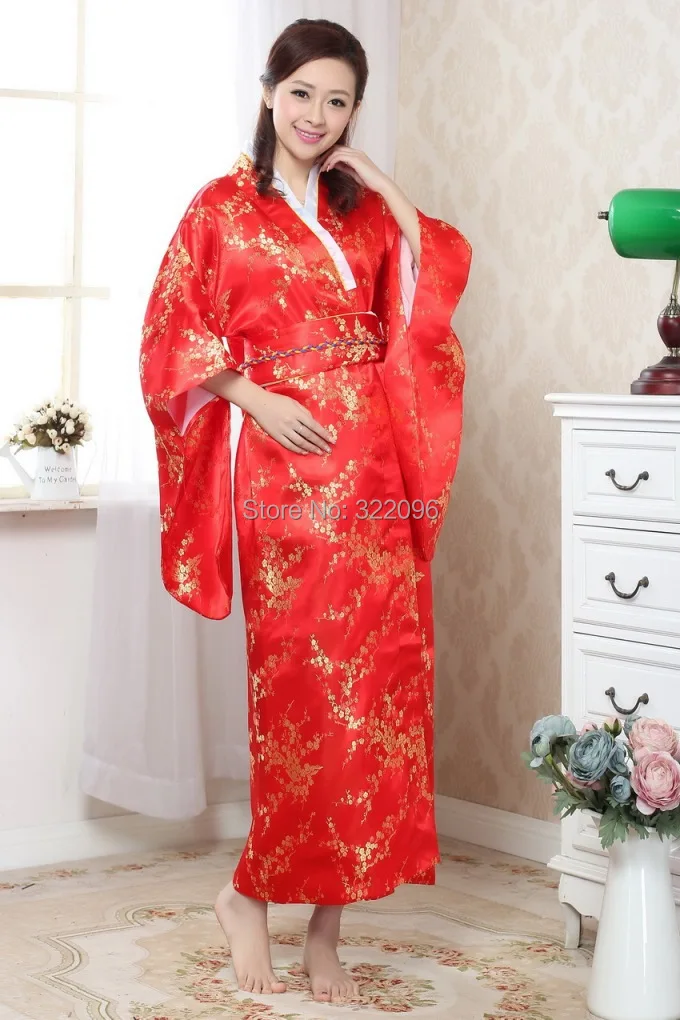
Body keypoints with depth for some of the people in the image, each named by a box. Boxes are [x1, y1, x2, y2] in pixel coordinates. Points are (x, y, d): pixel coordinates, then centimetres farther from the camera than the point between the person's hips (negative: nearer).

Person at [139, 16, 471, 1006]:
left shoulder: (366, 209, 17)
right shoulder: (223, 207, 4)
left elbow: (445, 267, 4)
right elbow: (174, 333, 0)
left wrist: (379, 182, 2)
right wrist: (255, 399, -11)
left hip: (374, 464, 4)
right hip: (285, 462, -4)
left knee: (377, 671, 0)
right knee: (301, 676, -6)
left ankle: (323, 921, 9)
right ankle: (251, 893, 12)